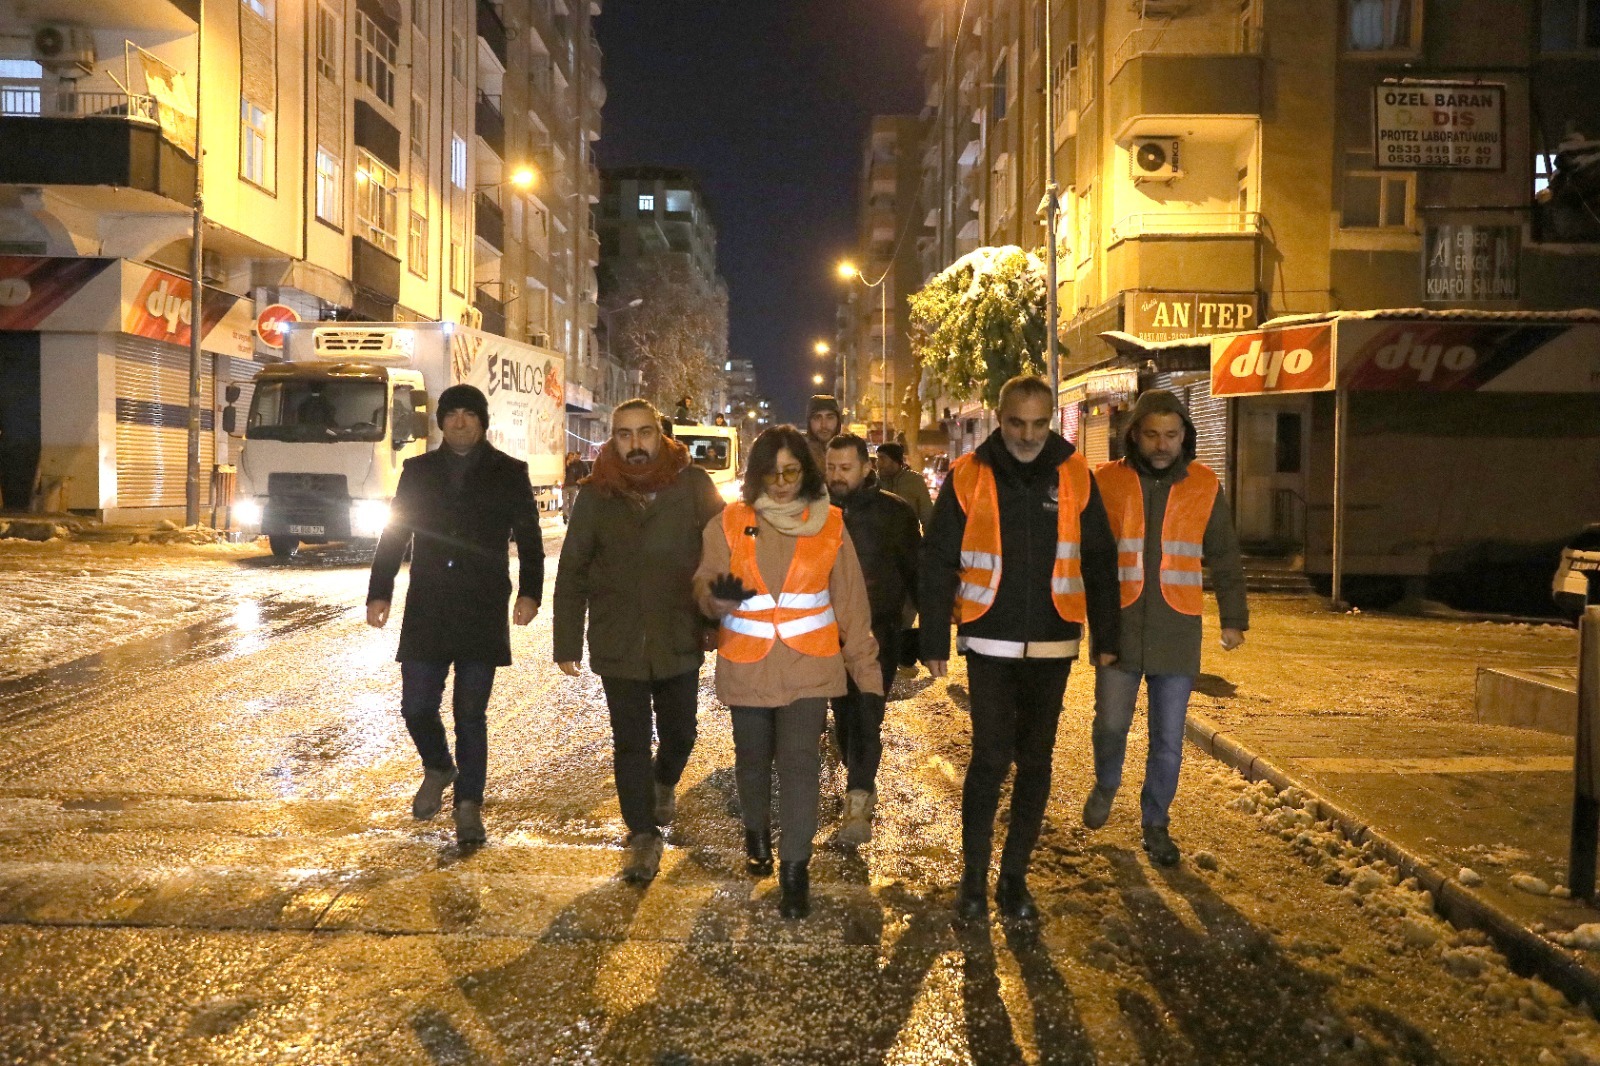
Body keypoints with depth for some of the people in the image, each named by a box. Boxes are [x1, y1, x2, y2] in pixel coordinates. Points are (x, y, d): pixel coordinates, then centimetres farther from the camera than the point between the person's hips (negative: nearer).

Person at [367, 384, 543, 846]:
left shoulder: (509, 474, 4)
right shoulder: (418, 471, 10)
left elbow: (529, 539, 4)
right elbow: (392, 536, 11)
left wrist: (529, 593, -7)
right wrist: (379, 592, 4)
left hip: (483, 613, -2)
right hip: (425, 613, 2)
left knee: (470, 713, 0)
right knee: (417, 707, 1)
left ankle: (469, 804, 13)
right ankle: (438, 769, 31)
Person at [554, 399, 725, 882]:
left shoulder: (694, 485, -6)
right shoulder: (596, 495, -2)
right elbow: (571, 574, 2)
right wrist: (567, 644, 0)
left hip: (679, 640, 0)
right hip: (617, 645, 0)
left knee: (679, 733, 16)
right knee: (630, 743, 4)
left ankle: (665, 783, 48)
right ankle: (643, 836, 18)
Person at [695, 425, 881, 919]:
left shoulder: (829, 524, -1)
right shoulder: (729, 523, -2)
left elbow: (850, 601, 2)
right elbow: (705, 585, -4)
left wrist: (865, 668, 3)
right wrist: (718, 596, -29)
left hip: (809, 665, -1)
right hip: (746, 665, 1)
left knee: (799, 761, -9)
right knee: (753, 758, 16)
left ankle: (795, 868, 3)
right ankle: (757, 832, 43)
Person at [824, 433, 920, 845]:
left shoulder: (895, 512, -2)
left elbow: (916, 571, 2)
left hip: (878, 631, -4)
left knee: (866, 714, -13)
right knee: (844, 716, 13)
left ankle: (857, 800, -17)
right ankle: (863, 787, 30)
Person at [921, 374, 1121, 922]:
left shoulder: (1075, 476, 1)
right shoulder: (968, 476, -4)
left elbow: (1099, 561, 7)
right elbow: (937, 563, -1)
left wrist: (1105, 636, 5)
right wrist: (934, 640, -3)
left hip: (1052, 646, 2)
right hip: (990, 645, -2)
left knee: (1035, 761, 9)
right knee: (990, 759, -3)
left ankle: (1015, 876, 22)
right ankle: (973, 877, 13)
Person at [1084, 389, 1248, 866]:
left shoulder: (1204, 486, 3)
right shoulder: (1106, 482, -1)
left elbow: (1224, 557, 10)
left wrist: (1234, 618, 9)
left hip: (1177, 632, 1)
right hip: (1119, 627, -1)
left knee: (1168, 739, 7)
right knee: (1111, 723, 0)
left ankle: (1155, 823, 25)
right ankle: (1105, 784, 32)